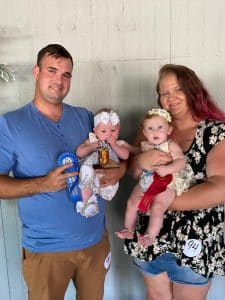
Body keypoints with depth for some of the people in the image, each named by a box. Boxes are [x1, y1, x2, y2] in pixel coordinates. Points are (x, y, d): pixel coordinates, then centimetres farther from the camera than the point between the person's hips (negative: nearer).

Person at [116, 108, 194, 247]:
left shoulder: (171, 145, -11)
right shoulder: (145, 145, 7)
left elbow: (182, 161, -21)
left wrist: (167, 169, -35)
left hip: (167, 183, -6)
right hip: (146, 182, 7)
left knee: (157, 207, -21)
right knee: (132, 202, 6)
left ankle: (150, 235, -7)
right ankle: (129, 230, 23)